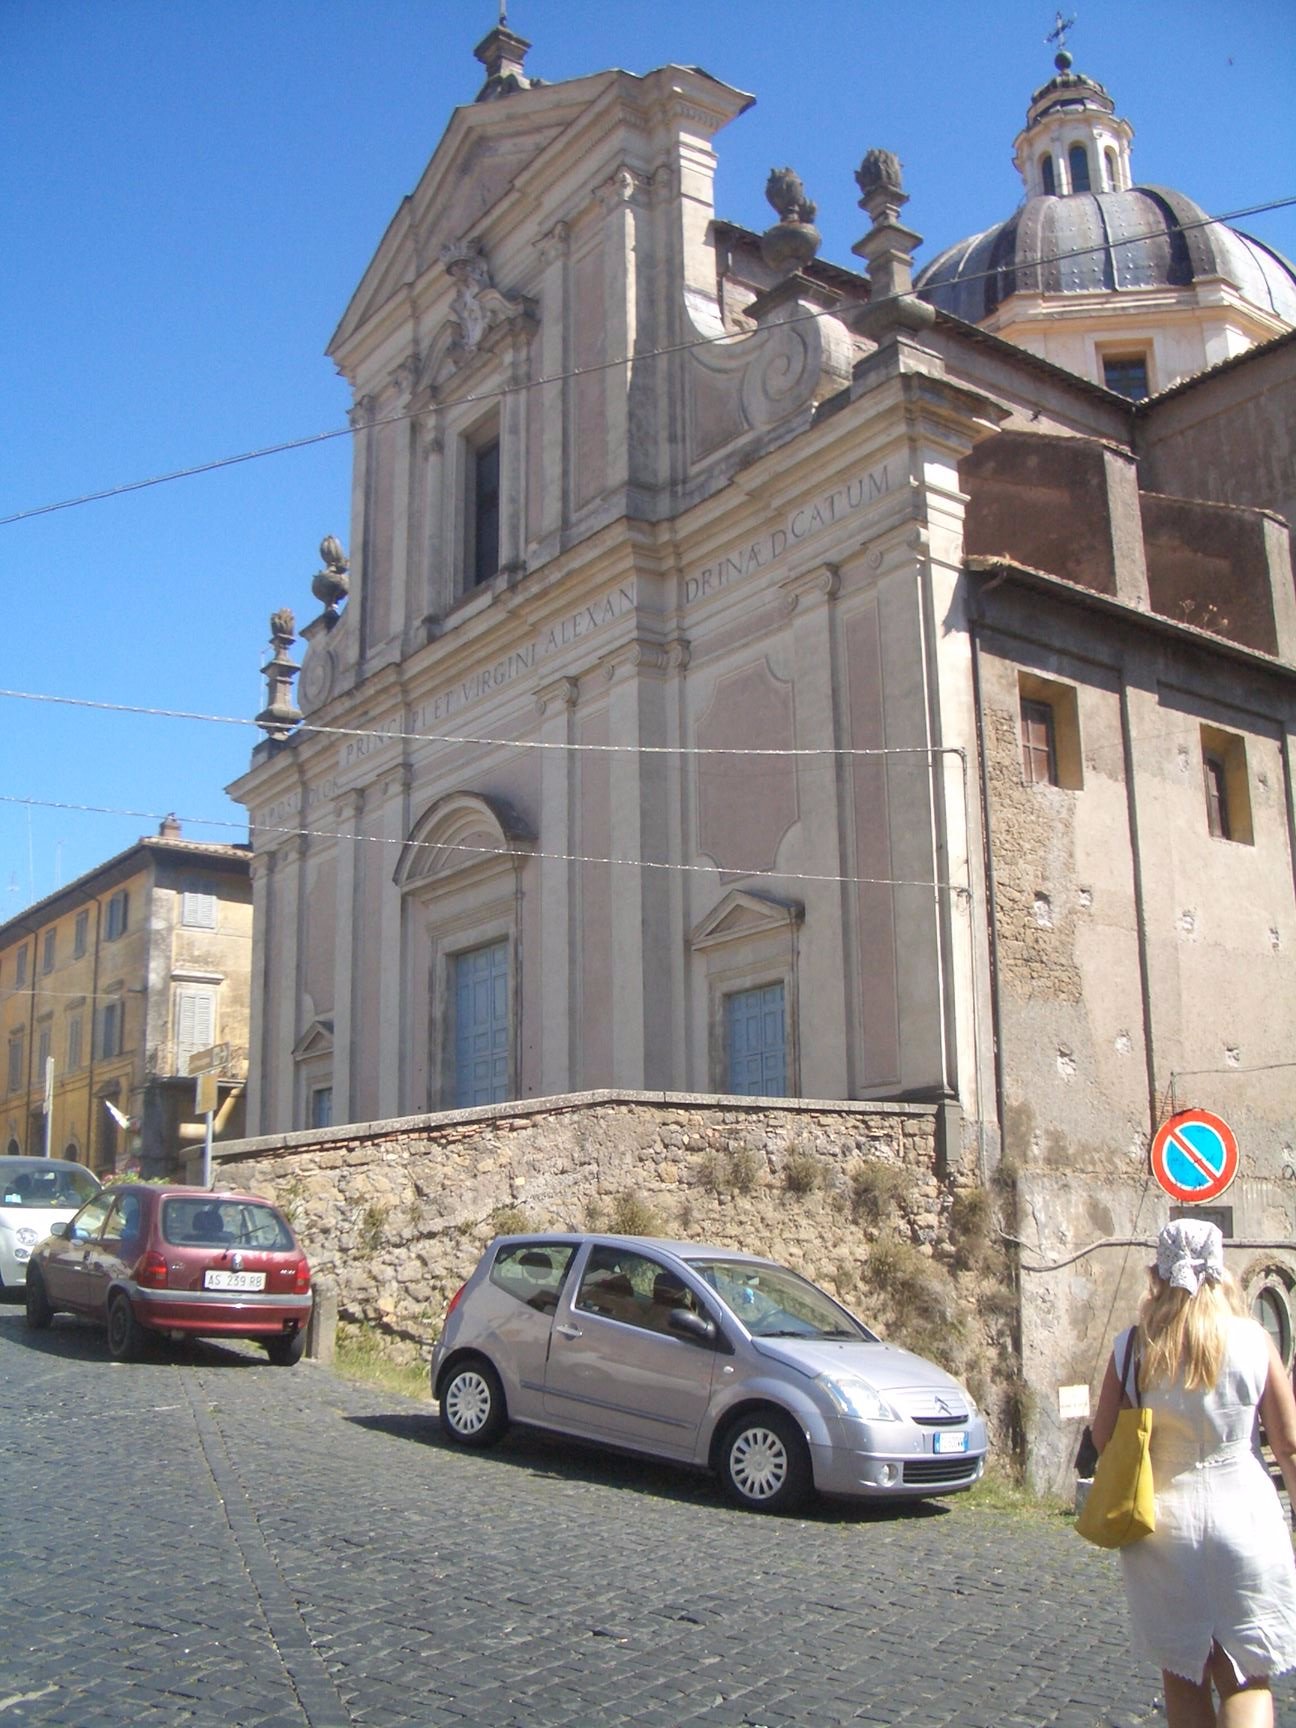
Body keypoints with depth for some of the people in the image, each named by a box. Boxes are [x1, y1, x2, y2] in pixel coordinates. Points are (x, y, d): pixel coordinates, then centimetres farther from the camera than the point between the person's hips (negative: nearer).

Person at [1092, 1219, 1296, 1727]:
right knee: (1247, 1681, 8)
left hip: (1165, 1521, 1)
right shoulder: (1254, 1340, -7)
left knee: (1183, 1678, 17)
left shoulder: (1133, 1346, -6)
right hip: (1243, 1518, -1)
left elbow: (1103, 1436, 0)